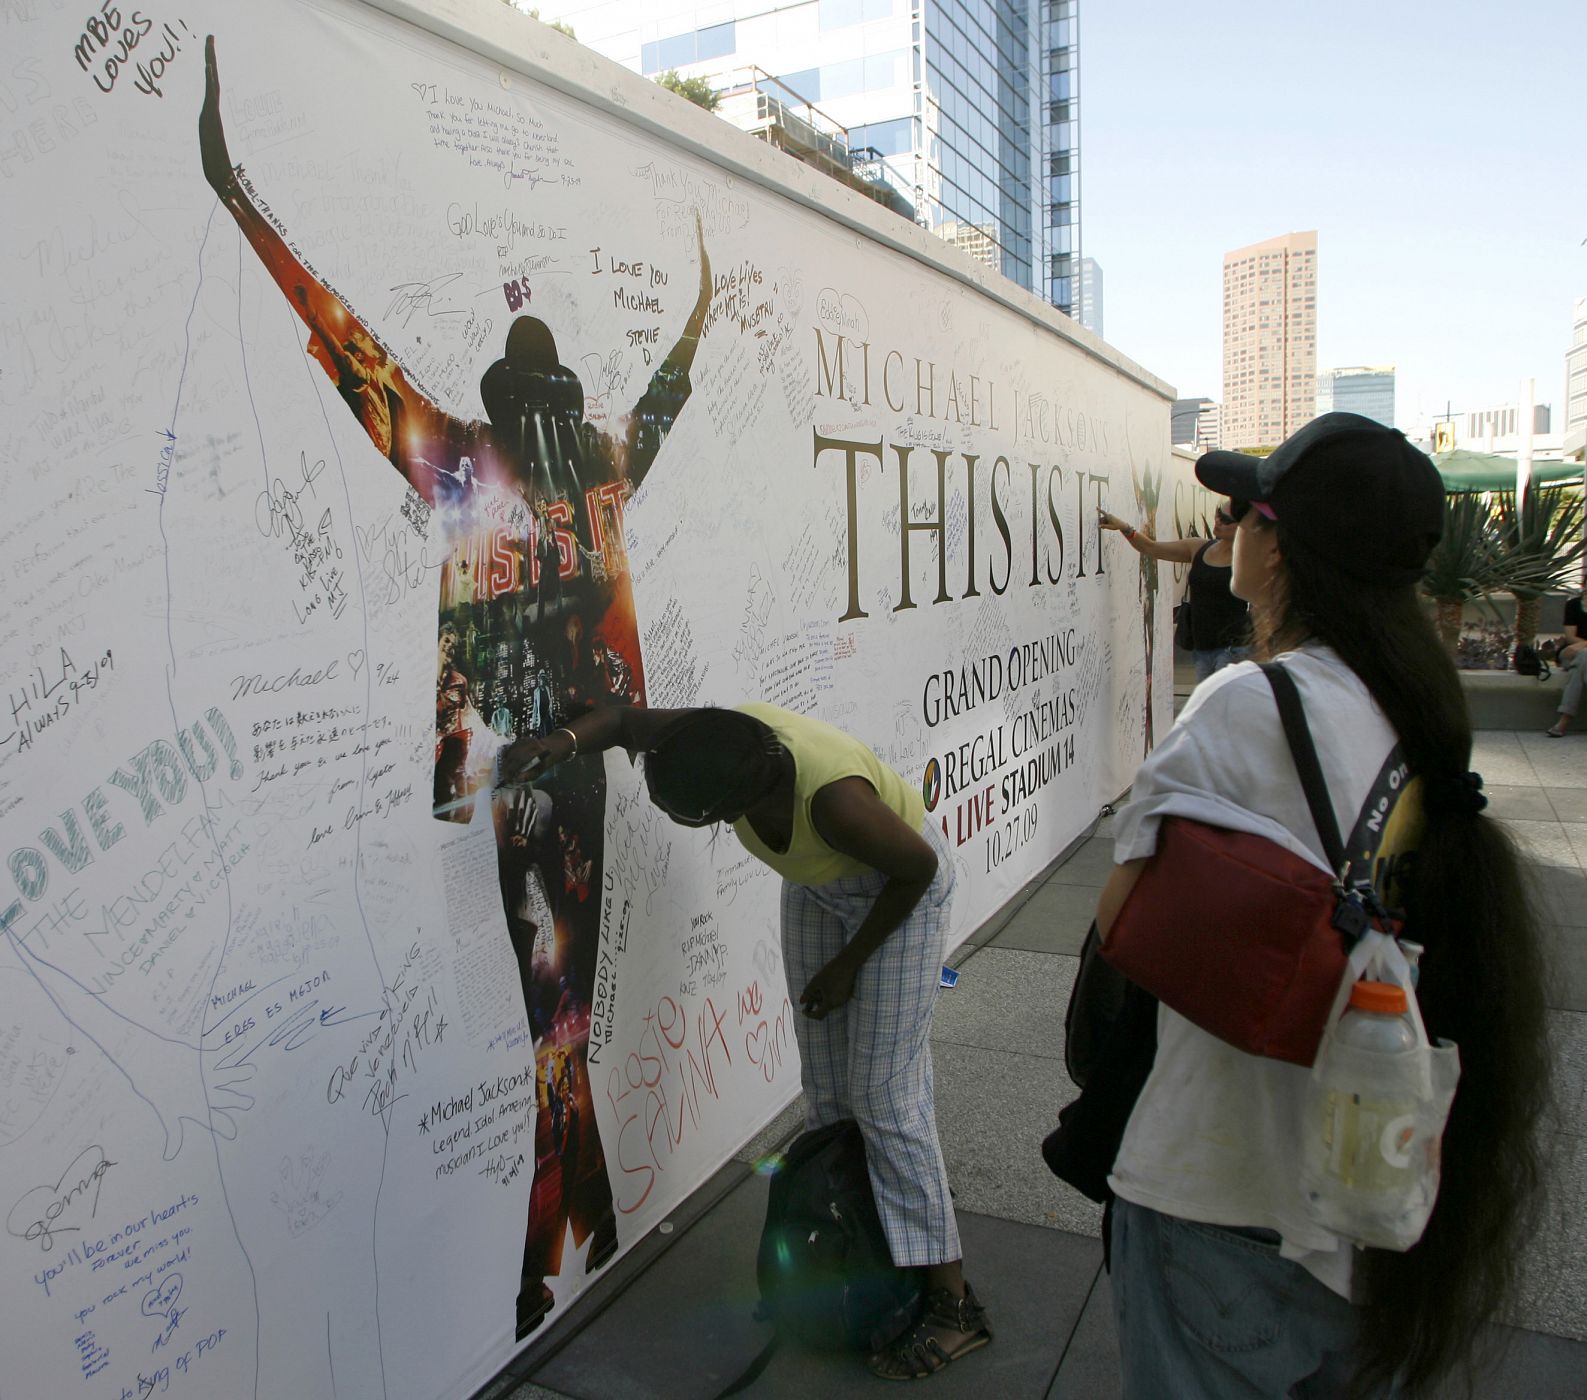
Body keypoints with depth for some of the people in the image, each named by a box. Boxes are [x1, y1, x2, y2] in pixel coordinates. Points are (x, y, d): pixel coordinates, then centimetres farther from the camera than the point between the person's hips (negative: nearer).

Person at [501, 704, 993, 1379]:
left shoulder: (832, 798, -42)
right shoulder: (724, 736, -27)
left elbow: (918, 867, -24)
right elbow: (623, 717, -9)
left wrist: (850, 962, -15)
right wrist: (563, 741, -30)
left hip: (898, 887, -7)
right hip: (817, 882, 7)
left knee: (884, 1094, -8)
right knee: (825, 1083, 11)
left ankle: (951, 1302, 3)